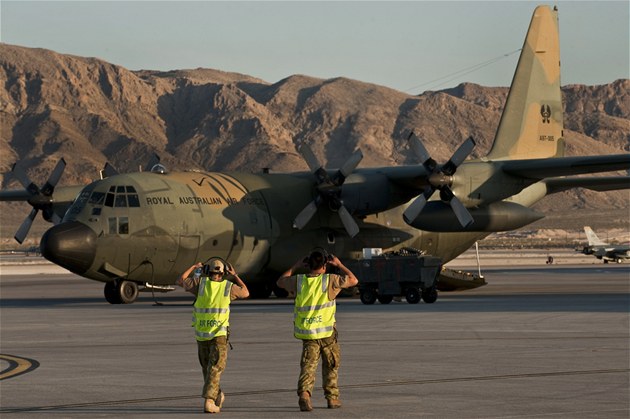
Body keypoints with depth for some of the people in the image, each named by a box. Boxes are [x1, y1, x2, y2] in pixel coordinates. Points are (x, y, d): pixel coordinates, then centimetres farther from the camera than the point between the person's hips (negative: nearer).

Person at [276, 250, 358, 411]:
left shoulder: (298, 281, -2)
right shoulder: (330, 280, -10)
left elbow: (280, 281, 17)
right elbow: (353, 280, 0)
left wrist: (295, 267, 22)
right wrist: (339, 265, 8)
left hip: (307, 333, 2)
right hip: (327, 332, -2)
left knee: (308, 365, 1)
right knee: (331, 366, 16)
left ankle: (304, 394, -21)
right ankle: (332, 397, 21)